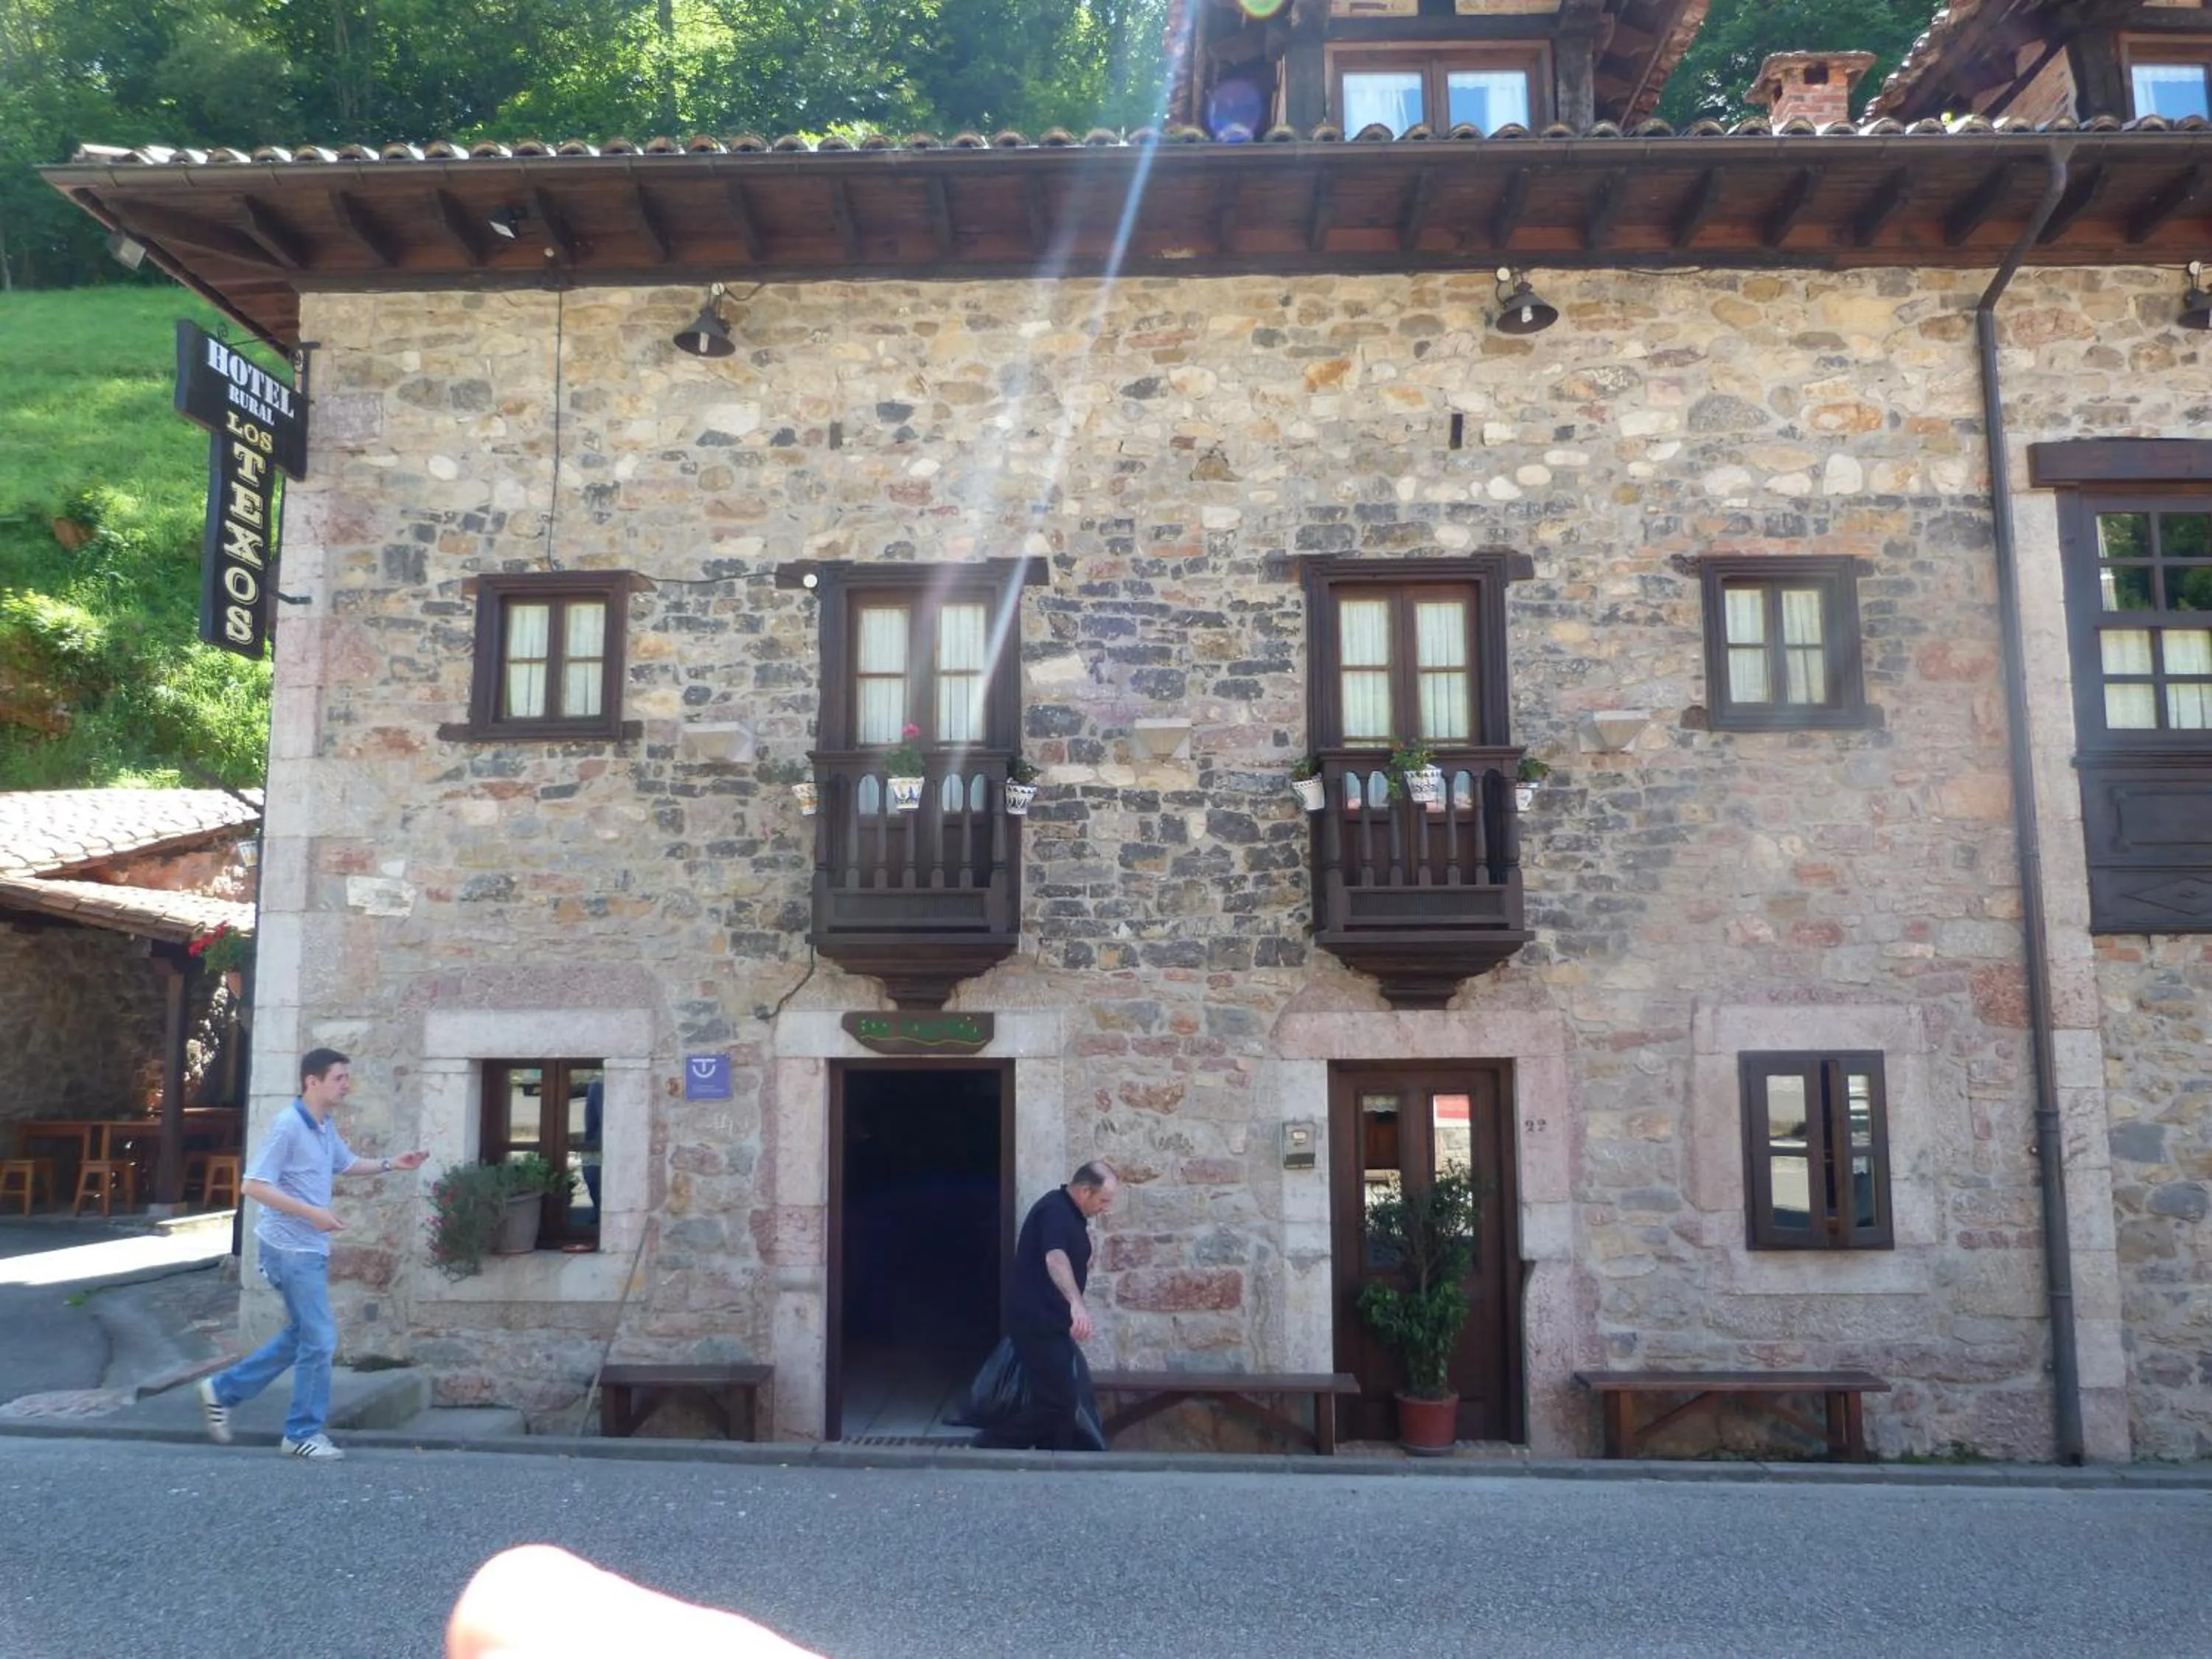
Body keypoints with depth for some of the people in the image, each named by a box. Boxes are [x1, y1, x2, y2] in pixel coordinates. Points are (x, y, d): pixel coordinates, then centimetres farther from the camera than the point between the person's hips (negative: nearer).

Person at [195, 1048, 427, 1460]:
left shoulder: (326, 1128, 8)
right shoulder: (288, 1125, -19)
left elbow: (348, 1163, 26)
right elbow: (254, 1186, -22)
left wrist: (391, 1164, 11)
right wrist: (312, 1213, -25)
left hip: (311, 1249, 9)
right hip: (291, 1249, -9)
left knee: (302, 1336, 18)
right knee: (320, 1340, -3)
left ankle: (223, 1390, 30)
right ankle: (304, 1433, 10)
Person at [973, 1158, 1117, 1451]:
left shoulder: (1069, 1214, 12)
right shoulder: (1055, 1210, -20)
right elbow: (1055, 1258, -39)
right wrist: (1076, 1303, -53)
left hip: (1049, 1322, 10)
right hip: (1037, 1323, -10)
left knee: (1061, 1401, 11)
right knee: (1056, 1402, -10)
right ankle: (990, 1446, -1)